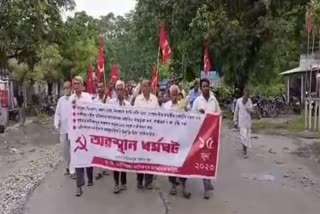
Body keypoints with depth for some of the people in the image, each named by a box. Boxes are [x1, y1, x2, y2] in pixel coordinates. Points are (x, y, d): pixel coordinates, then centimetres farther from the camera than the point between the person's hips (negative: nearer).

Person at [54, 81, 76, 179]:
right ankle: (69, 166, 34)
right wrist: (56, 123, -2)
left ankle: (73, 170, 0)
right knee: (65, 150, 16)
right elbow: (57, 113, 12)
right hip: (63, 128, 6)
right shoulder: (61, 100, 10)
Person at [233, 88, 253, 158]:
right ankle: (245, 150, 2)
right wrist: (235, 121, 3)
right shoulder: (238, 100, -5)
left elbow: (252, 110, -4)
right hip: (241, 121, -2)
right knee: (243, 135, -9)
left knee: (247, 135, 8)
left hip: (248, 121, 2)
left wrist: (246, 104, -19)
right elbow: (236, 111, 2)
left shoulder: (249, 100, 0)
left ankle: (245, 148, 24)